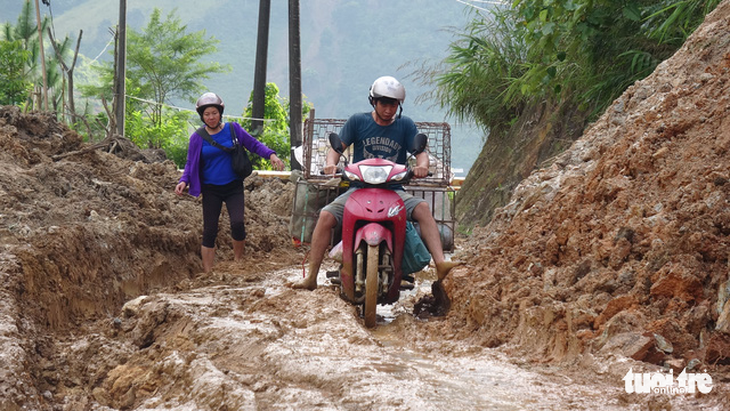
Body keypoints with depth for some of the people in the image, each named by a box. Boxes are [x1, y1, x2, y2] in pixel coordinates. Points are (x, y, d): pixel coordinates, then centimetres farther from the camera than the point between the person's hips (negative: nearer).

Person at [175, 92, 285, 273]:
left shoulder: (233, 129, 0)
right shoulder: (197, 138, 0)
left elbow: (253, 144, 6)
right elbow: (191, 163, 7)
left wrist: (271, 155, -10)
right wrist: (184, 181, -10)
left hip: (234, 187, 0)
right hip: (211, 189, 0)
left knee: (237, 223, -19)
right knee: (209, 231, -1)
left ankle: (238, 261, 5)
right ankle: (207, 273, 6)